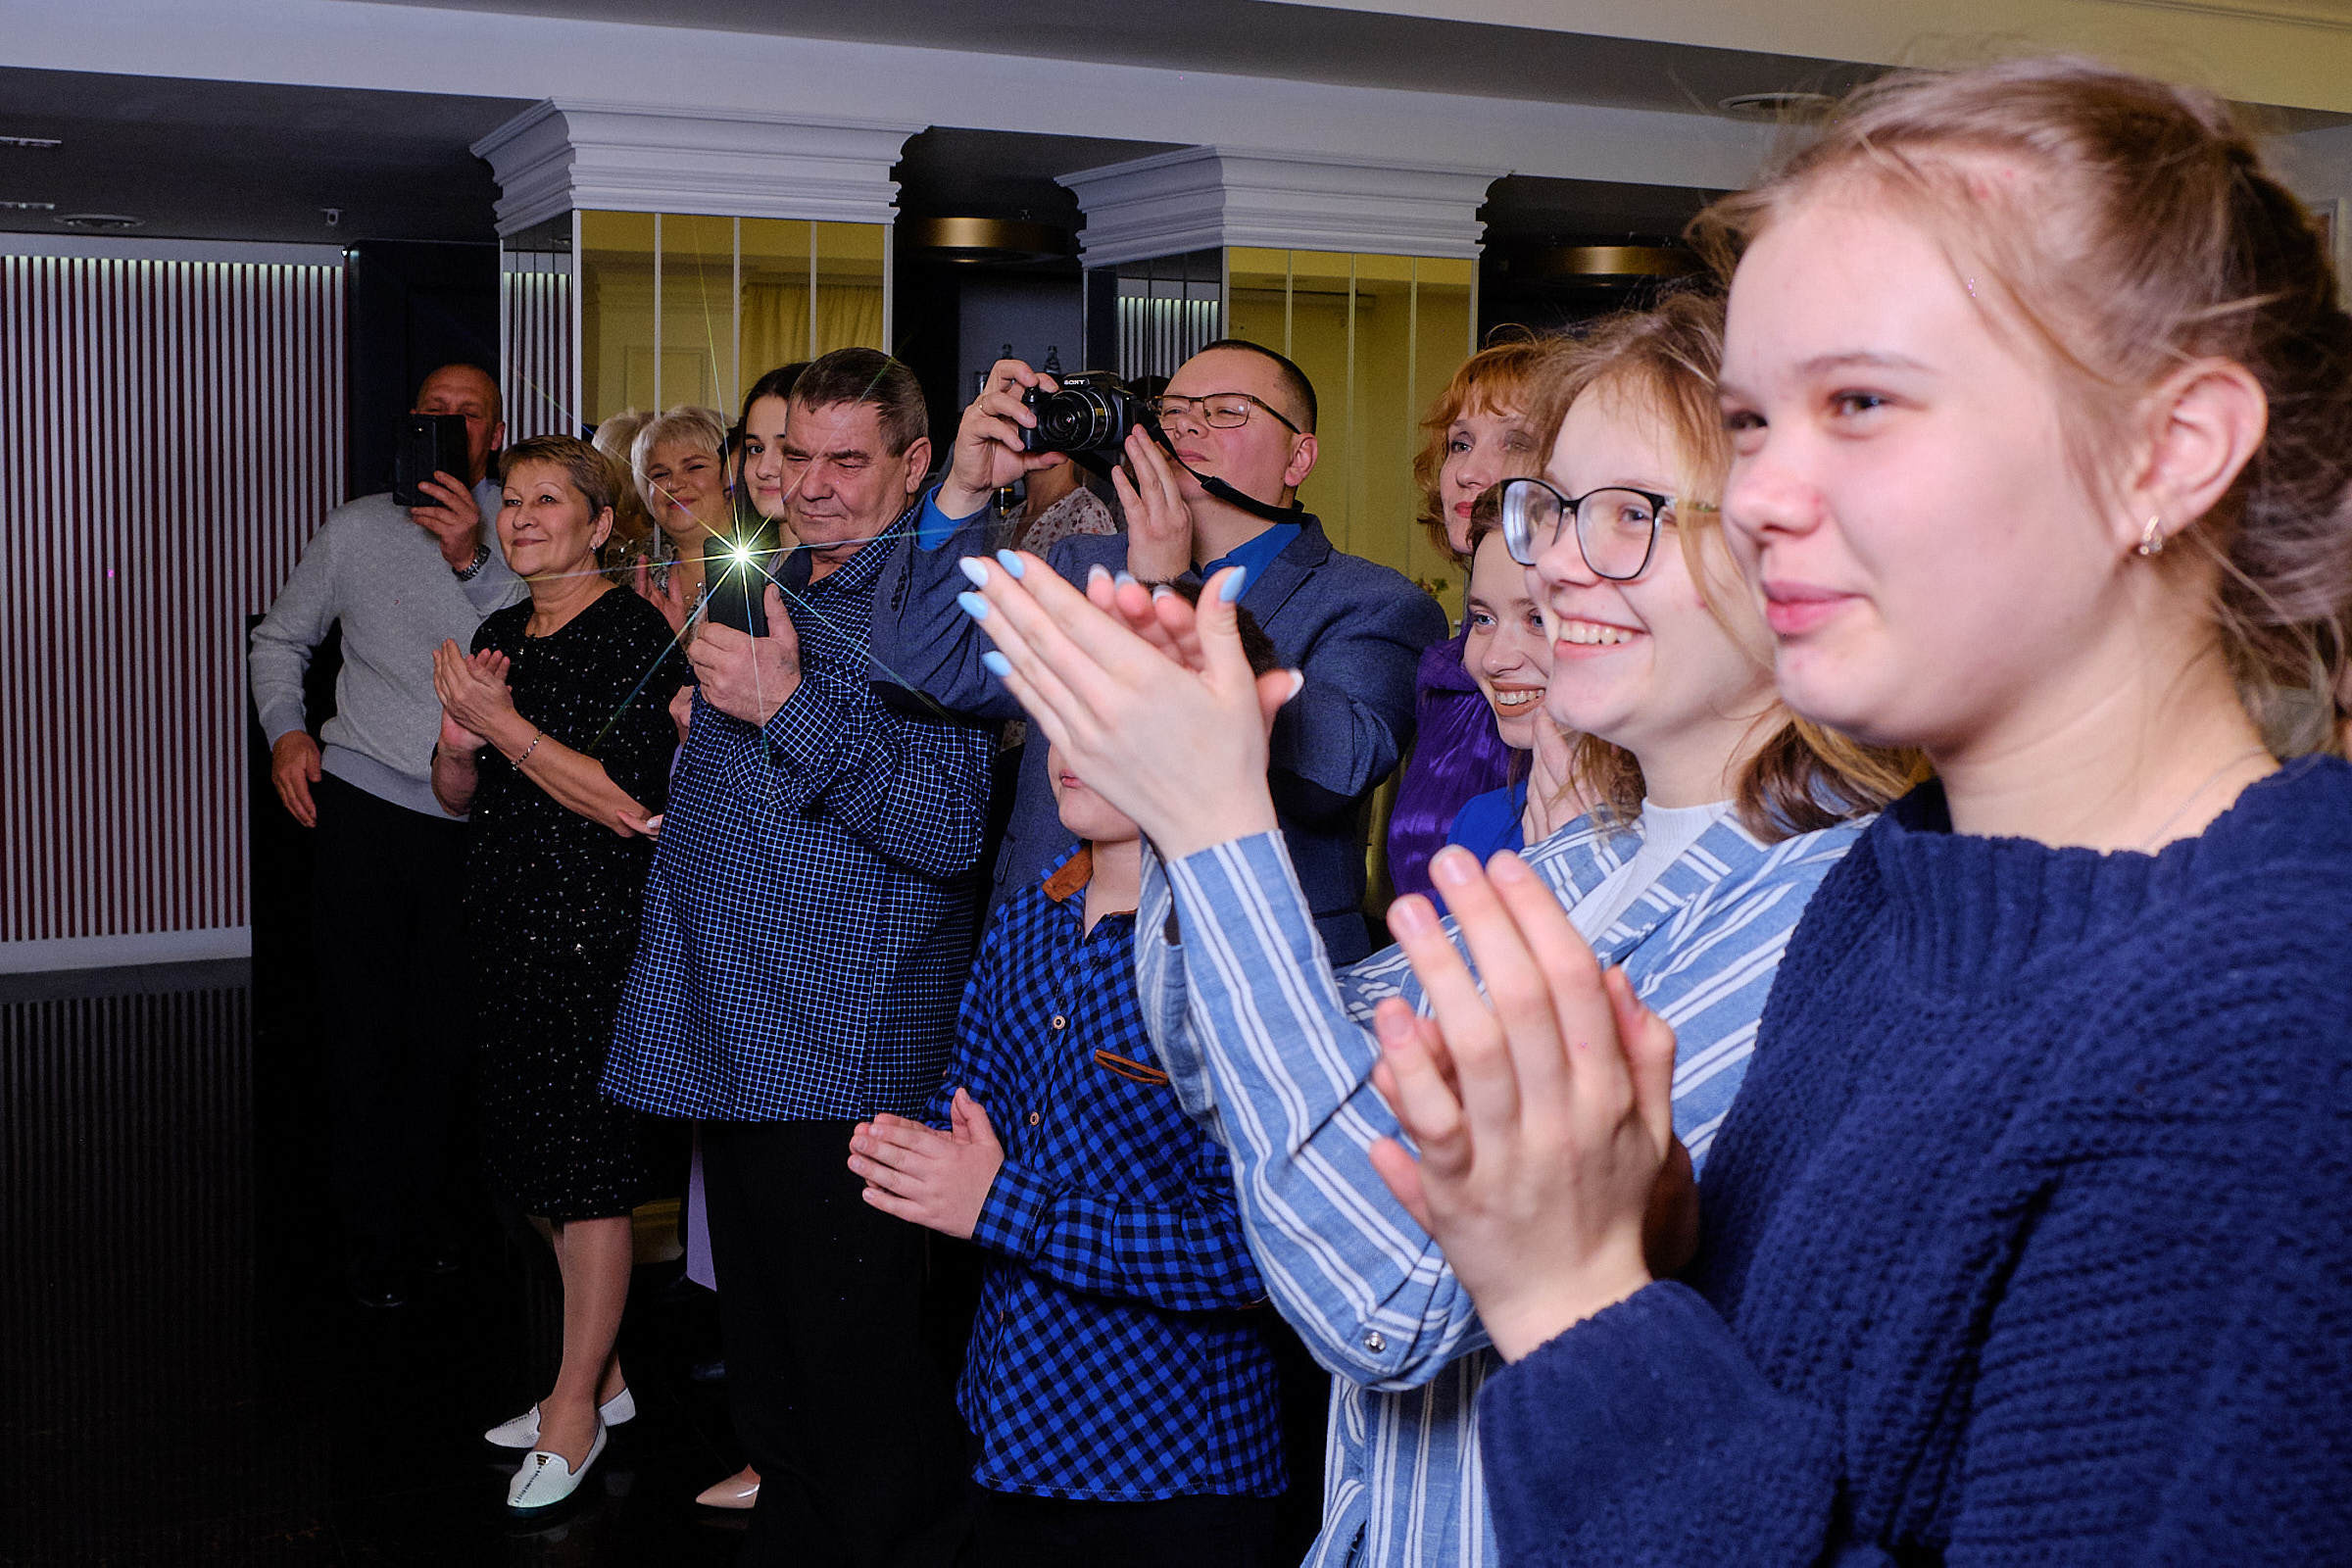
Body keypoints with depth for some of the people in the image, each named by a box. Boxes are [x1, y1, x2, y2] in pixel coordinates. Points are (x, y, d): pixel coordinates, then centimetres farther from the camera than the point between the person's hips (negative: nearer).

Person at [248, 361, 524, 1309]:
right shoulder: (359, 529, 9)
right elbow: (280, 637, 20)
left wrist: (474, 563, -25)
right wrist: (285, 733, 5)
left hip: (475, 814, -1)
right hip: (364, 803, 1)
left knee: (448, 1036, 4)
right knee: (363, 1034, 3)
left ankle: (436, 1222, 22)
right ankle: (372, 1244, 15)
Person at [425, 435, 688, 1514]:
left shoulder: (633, 635, -12)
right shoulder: (500, 636, 12)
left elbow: (631, 804, -20)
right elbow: (458, 798, 16)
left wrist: (509, 727, -19)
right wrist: (459, 740, -5)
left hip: (596, 930, -8)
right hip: (510, 928, 8)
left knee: (588, 1169, -1)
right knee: (546, 1162, 15)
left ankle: (575, 1410, 10)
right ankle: (601, 1375, 29)